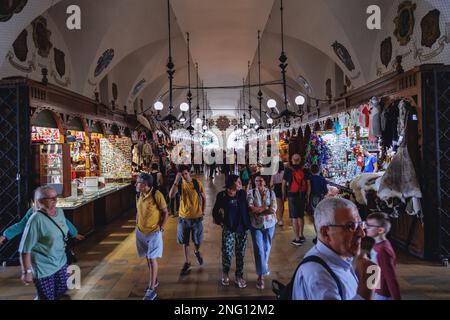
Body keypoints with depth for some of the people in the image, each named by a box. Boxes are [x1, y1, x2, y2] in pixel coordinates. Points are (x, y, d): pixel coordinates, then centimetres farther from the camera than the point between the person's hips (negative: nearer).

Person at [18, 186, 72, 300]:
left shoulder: (60, 212, -2)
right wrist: (27, 272, -19)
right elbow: (25, 249, -21)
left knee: (62, 291, 20)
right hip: (43, 268, -7)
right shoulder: (36, 219, -23)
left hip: (61, 262, 7)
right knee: (47, 297, 8)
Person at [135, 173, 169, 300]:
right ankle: (154, 281, 34)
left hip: (153, 232, -6)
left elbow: (165, 212, -12)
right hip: (140, 232, 7)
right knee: (148, 258, 17)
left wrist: (160, 228, -12)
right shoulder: (141, 195, 1)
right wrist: (137, 225, 8)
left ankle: (152, 289, 4)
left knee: (152, 259, -3)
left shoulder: (157, 195, -19)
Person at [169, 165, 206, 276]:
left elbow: (204, 198, 5)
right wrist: (176, 181, -30)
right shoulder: (179, 184, -7)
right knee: (185, 242, 10)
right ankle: (187, 263, 25)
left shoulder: (197, 183, -7)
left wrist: (203, 211, 3)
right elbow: (171, 196, -24)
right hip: (183, 217, 1)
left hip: (196, 217, -1)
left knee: (198, 240, 10)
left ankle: (197, 251, 44)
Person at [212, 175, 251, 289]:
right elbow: (215, 211, 2)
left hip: (243, 228, 2)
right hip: (229, 229, -2)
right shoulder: (222, 195, -9)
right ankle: (225, 273, 31)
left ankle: (239, 276, 28)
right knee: (227, 253, 4)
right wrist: (220, 221, -5)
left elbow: (246, 208, 2)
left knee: (240, 253, 11)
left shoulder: (242, 194, -4)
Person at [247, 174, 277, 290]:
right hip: (256, 225, -2)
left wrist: (258, 210, -17)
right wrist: (266, 208, -15)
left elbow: (273, 209, -13)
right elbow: (250, 208, -17)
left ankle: (264, 266, 43)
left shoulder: (271, 193, -4)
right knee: (259, 249, -4)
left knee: (267, 247, 17)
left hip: (269, 224, 2)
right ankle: (261, 276, 4)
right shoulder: (251, 193, -6)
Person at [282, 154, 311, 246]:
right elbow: (308, 184, 3)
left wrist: (284, 195, 9)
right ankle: (301, 236, 31)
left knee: (294, 218, 0)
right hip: (302, 196, 4)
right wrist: (307, 196, 11)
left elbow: (284, 184, -3)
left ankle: (297, 239, 1)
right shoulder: (304, 171, 1)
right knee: (301, 216, 19)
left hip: (292, 196, -4)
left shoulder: (288, 170, -7)